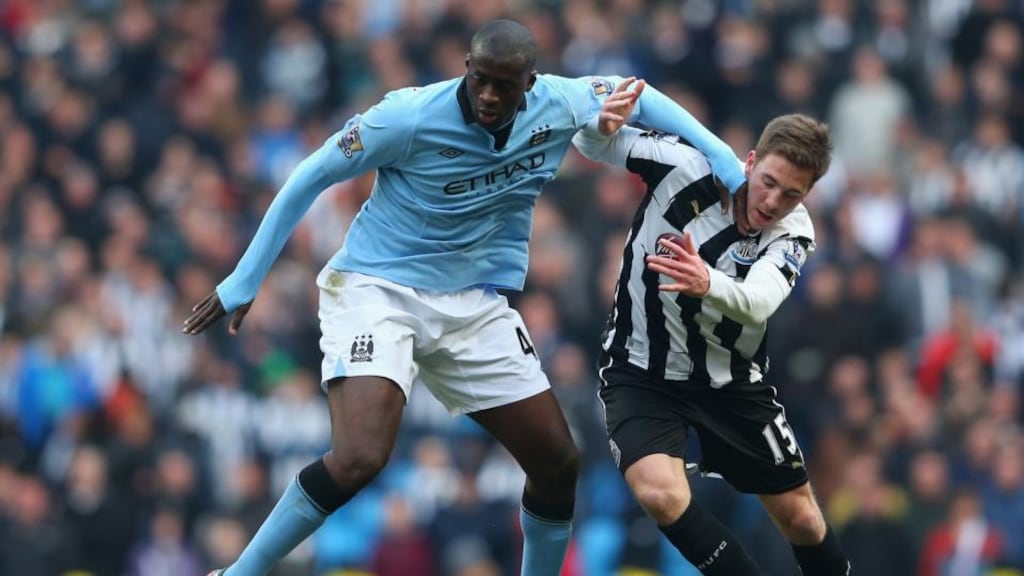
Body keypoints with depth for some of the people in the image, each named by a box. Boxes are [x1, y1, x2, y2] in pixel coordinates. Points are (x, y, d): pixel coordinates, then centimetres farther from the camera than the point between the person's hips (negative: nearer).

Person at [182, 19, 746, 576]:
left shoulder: (559, 106, -9)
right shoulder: (409, 117, -21)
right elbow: (308, 179, -10)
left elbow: (637, 97, 12)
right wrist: (242, 283, -7)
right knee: (358, 459, -27)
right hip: (376, 291, -6)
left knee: (558, 463, 3)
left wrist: (725, 163, 4)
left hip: (475, 308, 6)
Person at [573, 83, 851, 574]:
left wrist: (708, 284, -59)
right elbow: (592, 144, -8)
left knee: (799, 516, 7)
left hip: (731, 379, 2)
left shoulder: (792, 233, -16)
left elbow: (756, 304, -36)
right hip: (642, 372, -2)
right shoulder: (688, 166, -20)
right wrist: (603, 125, -33)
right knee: (661, 495, -27)